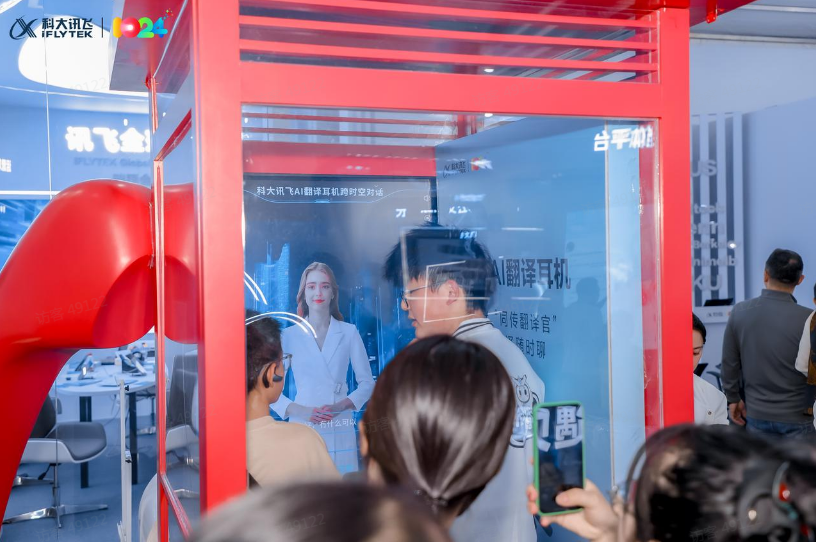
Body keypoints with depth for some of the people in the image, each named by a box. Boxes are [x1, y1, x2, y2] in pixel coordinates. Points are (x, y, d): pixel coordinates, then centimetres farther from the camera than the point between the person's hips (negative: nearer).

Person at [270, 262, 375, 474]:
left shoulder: (349, 333, 5)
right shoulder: (290, 335, 4)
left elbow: (367, 383, 9)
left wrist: (342, 405, -8)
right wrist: (298, 410, -11)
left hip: (340, 432, 1)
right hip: (302, 430, 0)